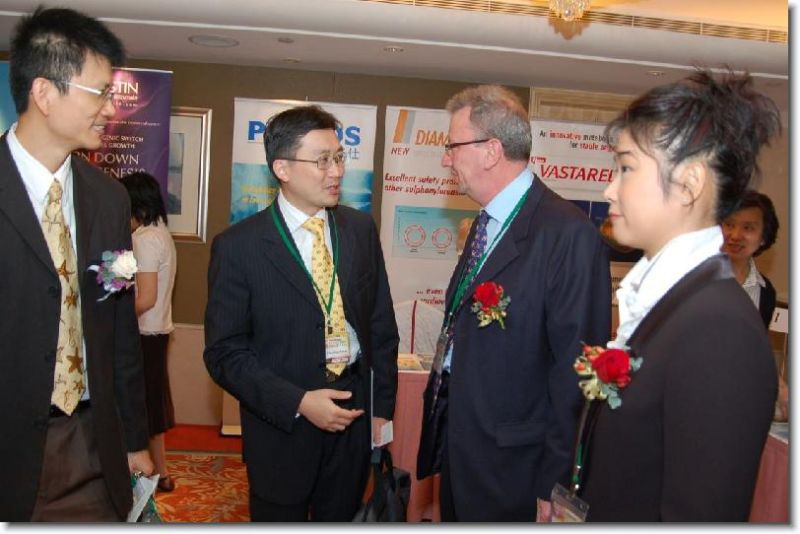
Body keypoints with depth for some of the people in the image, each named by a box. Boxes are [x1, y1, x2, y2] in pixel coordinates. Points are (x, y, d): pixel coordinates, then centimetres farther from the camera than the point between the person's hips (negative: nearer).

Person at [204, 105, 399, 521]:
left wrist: (382, 407, 4)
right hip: (282, 425, -3)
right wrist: (298, 402, -20)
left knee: (343, 520, 19)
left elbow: (381, 326, 6)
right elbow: (225, 352, -11)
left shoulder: (361, 229, 1)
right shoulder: (237, 246, -11)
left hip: (354, 414, 4)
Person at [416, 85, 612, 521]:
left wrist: (554, 485, -18)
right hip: (457, 448, 8)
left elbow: (576, 369, -22)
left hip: (510, 467, -8)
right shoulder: (485, 224, 6)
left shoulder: (568, 234, -22)